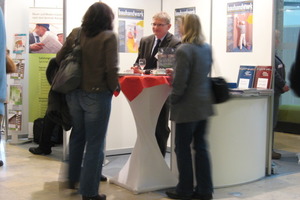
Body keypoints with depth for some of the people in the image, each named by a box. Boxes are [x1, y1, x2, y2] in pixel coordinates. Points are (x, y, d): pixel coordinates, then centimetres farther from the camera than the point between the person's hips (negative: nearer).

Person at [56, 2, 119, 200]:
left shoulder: (75, 33, 5)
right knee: (95, 143, 5)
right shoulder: (109, 36, -10)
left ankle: (73, 178, 41)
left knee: (77, 136, 24)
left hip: (73, 93, 6)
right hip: (97, 94, -6)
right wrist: (114, 88, -1)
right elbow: (111, 69, -17)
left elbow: (59, 58, 8)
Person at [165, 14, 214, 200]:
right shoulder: (207, 48, 6)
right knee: (201, 147, 13)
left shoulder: (184, 50, -17)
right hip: (204, 105, 7)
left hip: (187, 107, -7)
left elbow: (180, 82, -18)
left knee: (183, 148, 5)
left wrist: (173, 99, -2)